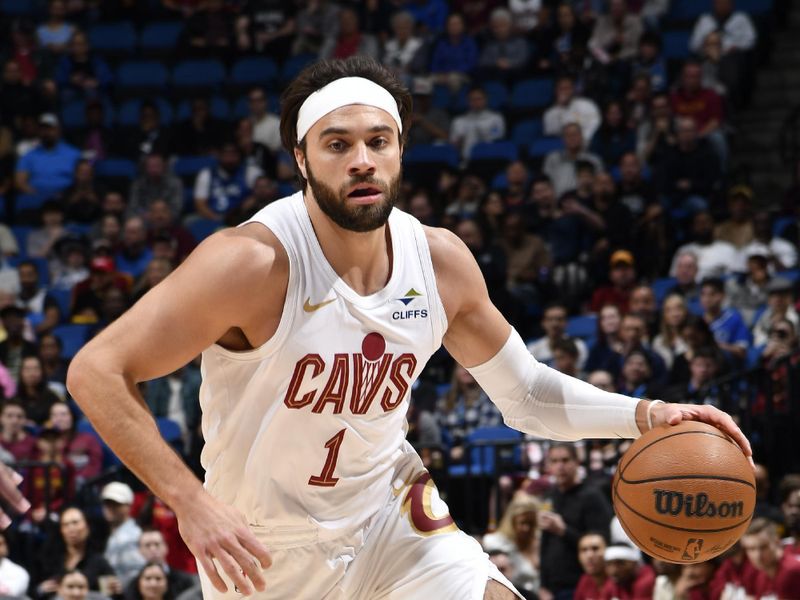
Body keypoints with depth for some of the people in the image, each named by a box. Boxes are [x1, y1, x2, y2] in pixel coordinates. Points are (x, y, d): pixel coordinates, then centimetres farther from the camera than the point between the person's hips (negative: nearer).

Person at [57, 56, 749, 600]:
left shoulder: (442, 261, -7)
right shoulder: (255, 263, -25)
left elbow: (524, 392, 7)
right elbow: (96, 372, -24)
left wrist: (645, 416, -10)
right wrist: (192, 503, -32)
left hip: (387, 505, 4)